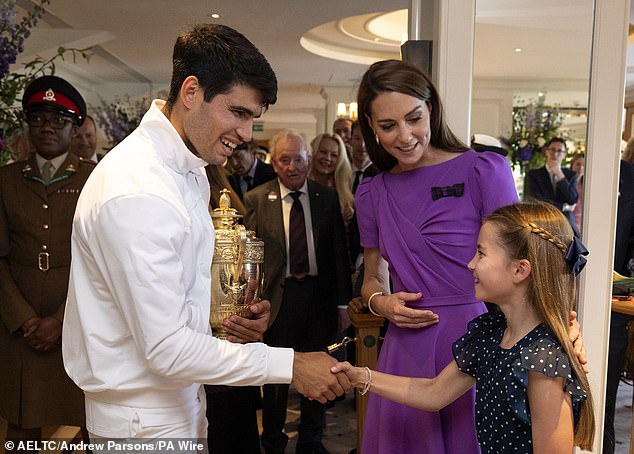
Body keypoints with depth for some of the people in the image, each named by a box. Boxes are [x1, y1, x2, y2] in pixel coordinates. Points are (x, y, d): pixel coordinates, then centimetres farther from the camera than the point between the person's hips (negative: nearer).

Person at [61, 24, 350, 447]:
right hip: (146, 424, -8)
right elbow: (166, 348, -26)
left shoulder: (191, 172, 5)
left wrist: (230, 317, -3)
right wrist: (290, 365, -24)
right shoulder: (138, 193, -26)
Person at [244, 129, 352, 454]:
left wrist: (343, 301, 0)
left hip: (319, 294, 2)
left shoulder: (327, 198, 2)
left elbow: (339, 253, 3)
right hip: (278, 295, -2)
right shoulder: (256, 199, -2)